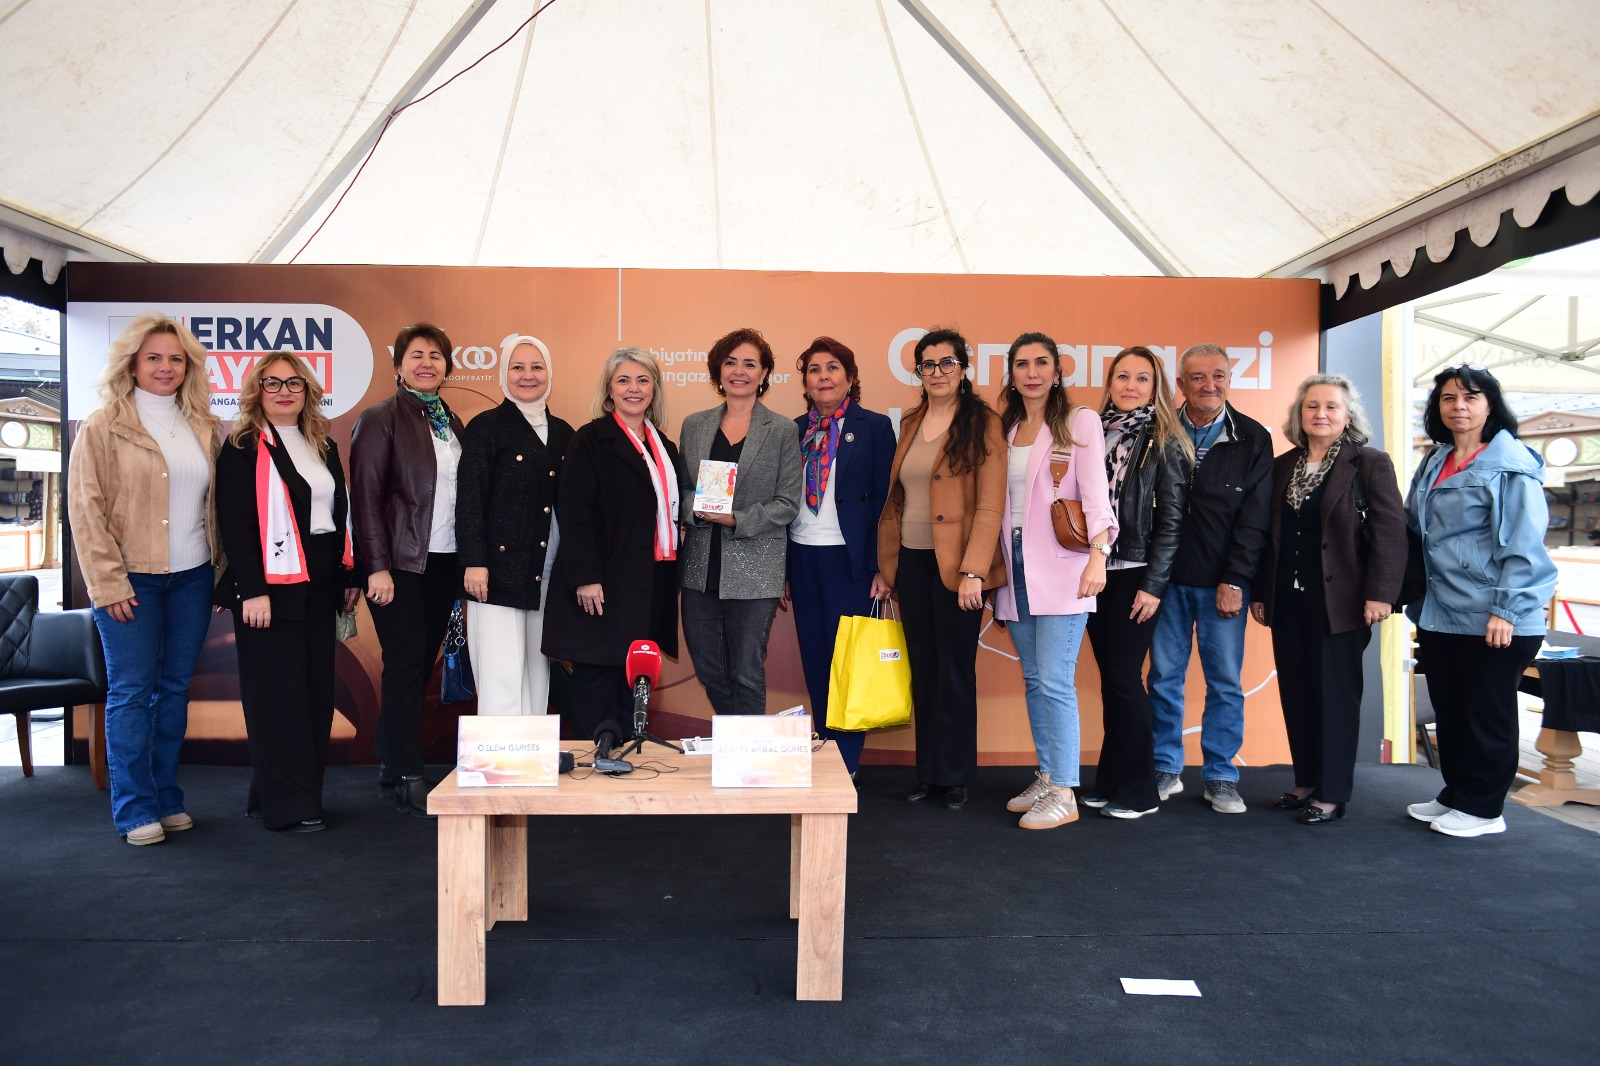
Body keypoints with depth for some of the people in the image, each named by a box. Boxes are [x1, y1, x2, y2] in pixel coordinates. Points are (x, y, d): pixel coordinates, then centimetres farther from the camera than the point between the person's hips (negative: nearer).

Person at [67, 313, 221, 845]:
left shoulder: (205, 428, 10)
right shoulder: (103, 427, -2)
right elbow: (85, 508, -6)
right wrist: (108, 583, -12)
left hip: (192, 577, 4)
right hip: (131, 579, -4)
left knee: (175, 688, 9)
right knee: (131, 690, 0)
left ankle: (167, 797, 20)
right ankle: (136, 810, 8)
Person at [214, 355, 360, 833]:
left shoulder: (324, 446, 15)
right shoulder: (244, 448, -4)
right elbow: (235, 522, -11)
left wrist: (349, 576, 12)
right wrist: (252, 590, -17)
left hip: (318, 582, 7)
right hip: (271, 583, -7)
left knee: (316, 690, 8)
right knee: (278, 693, -3)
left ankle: (287, 792, 19)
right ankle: (288, 805, 4)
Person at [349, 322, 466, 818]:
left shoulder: (451, 422, 14)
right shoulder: (380, 418, -4)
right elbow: (366, 495, -9)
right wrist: (378, 567, -14)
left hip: (445, 561, 6)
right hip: (400, 563, -6)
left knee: (420, 665, 11)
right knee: (405, 666, -4)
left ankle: (391, 762, 24)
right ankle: (407, 779, 4)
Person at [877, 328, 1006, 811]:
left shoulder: (982, 424, -5)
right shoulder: (909, 424, 12)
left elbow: (990, 505, -12)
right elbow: (894, 500, 13)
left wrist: (973, 571, -18)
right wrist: (884, 566, 10)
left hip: (956, 565, -5)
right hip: (910, 562, 5)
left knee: (955, 672, 3)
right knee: (922, 670, 11)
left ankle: (954, 776, 17)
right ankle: (927, 772, 23)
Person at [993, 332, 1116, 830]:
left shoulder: (1080, 421, 0)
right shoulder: (1005, 429, 15)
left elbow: (1096, 493, -10)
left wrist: (1098, 554, -23)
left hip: (1059, 569, -5)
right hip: (1015, 567, 6)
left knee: (1055, 681, -9)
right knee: (1033, 680, 10)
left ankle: (1064, 794, -2)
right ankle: (1046, 776, 21)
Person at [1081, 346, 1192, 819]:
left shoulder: (1165, 444, -3)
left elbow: (1171, 519, -7)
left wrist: (1153, 585, -12)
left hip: (1135, 575, -4)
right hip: (1096, 572, 5)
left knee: (1124, 678, -3)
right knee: (1111, 679, 10)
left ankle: (1137, 790, 10)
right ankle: (1110, 781, 19)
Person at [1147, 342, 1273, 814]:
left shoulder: (1252, 438, 1)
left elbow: (1254, 518, -2)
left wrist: (1235, 580, -8)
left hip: (1223, 583, -1)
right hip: (1168, 578, 1)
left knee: (1225, 682, 5)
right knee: (1164, 677, 7)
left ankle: (1221, 778, 17)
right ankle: (1165, 770, 20)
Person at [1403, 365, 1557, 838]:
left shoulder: (1511, 462, -9)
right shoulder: (1434, 464, 13)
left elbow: (1522, 543, -14)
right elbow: (1414, 533, 18)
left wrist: (1505, 609, -18)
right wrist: (1418, 604, 15)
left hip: (1492, 619, -7)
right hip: (1439, 616, 7)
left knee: (1487, 716, 5)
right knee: (1448, 711, 15)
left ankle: (1482, 808, 17)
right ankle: (1455, 794, 29)